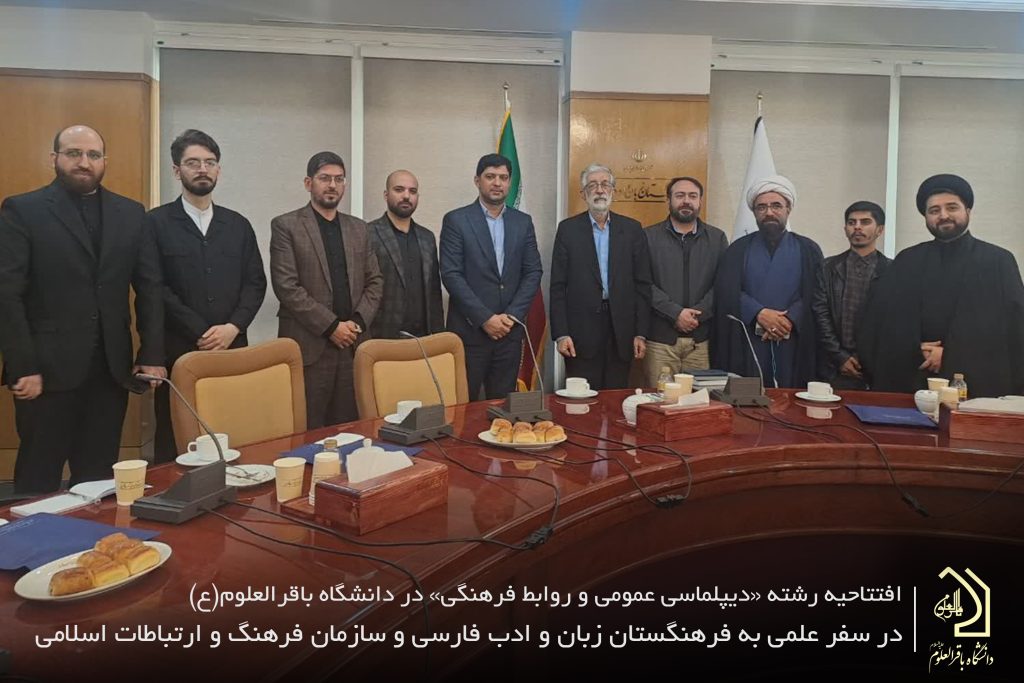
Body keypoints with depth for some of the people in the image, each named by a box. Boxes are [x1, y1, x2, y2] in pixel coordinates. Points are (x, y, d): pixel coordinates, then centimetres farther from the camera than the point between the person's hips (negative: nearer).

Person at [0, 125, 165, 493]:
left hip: (112, 369, 3)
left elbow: (149, 288, 8)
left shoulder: (131, 213, 11)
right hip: (47, 369, -3)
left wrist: (152, 355, 1)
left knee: (99, 478, 9)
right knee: (39, 479, 8)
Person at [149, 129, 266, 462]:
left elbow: (256, 283, 9)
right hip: (177, 352, -3)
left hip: (232, 349, 3)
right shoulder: (156, 223, 3)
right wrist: (201, 332, -11)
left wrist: (233, 328, -7)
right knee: (175, 444, 3)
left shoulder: (238, 225, 14)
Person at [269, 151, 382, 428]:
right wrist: (331, 326, -12)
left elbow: (375, 281, 13)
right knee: (308, 432, -1)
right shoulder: (286, 226, 0)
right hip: (308, 345, -4)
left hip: (353, 343, 4)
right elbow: (287, 286, -8)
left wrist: (358, 322, -3)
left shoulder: (358, 228, 15)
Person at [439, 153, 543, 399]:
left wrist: (511, 316, -6)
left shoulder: (523, 222, 10)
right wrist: (485, 318, -13)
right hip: (469, 330, -3)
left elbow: (533, 272, 7)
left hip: (510, 330, 3)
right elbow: (451, 275, -8)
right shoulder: (456, 220, -1)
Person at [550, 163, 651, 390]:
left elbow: (642, 284, 6)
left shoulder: (632, 229, 8)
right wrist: (561, 334, -7)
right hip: (581, 332, -1)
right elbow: (558, 286, 1)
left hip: (621, 331, 2)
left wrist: (641, 333, 1)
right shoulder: (568, 229, 4)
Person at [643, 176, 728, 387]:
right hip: (660, 338, -1)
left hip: (701, 339, 2)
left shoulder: (717, 238, 12)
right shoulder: (649, 236, 5)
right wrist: (676, 313, -12)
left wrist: (697, 314, -9)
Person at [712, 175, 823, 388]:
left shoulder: (808, 250, 10)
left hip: (793, 345, 0)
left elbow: (815, 296, 1)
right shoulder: (739, 249, 10)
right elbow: (726, 291, -2)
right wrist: (759, 313, -14)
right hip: (746, 345, 0)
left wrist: (790, 320, -15)